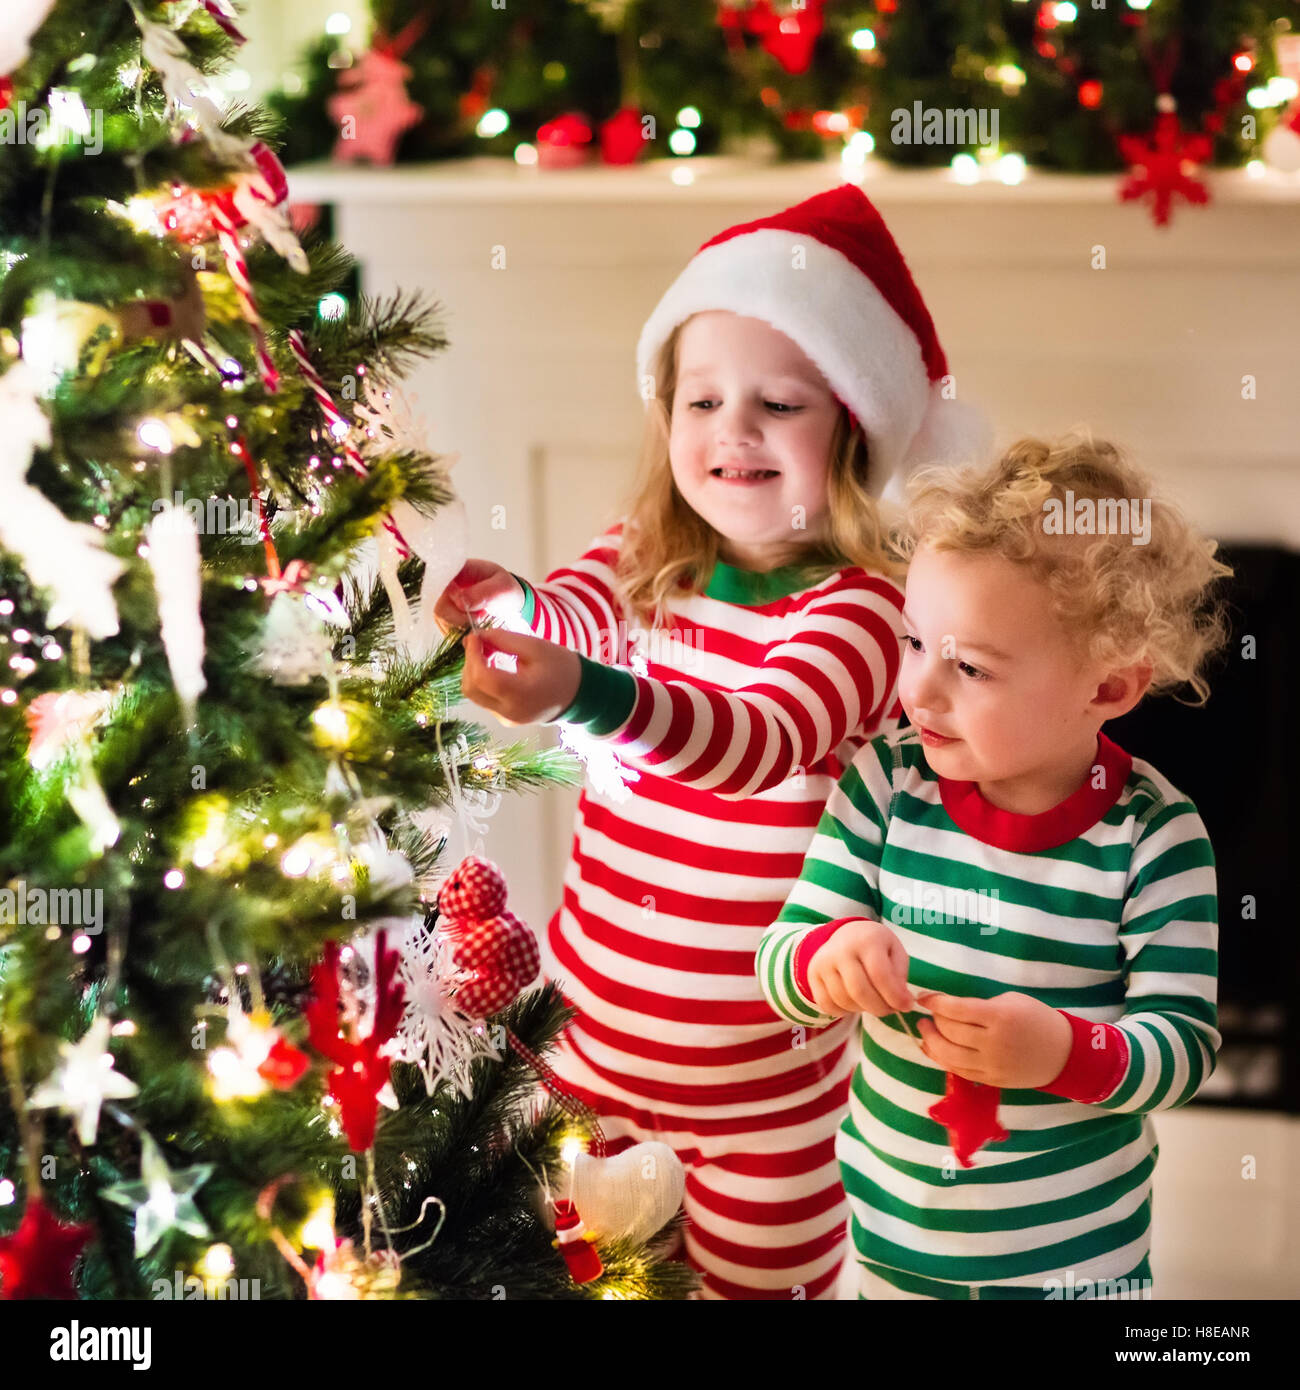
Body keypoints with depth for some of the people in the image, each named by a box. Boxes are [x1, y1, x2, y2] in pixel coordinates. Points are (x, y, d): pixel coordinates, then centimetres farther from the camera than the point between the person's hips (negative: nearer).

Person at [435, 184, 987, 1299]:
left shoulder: (861, 606, -18)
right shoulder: (644, 562, 0)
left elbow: (762, 738, -34)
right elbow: (577, 606, -18)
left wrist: (585, 694, -51)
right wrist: (505, 607, -42)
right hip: (591, 1037, 5)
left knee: (761, 1278, 13)